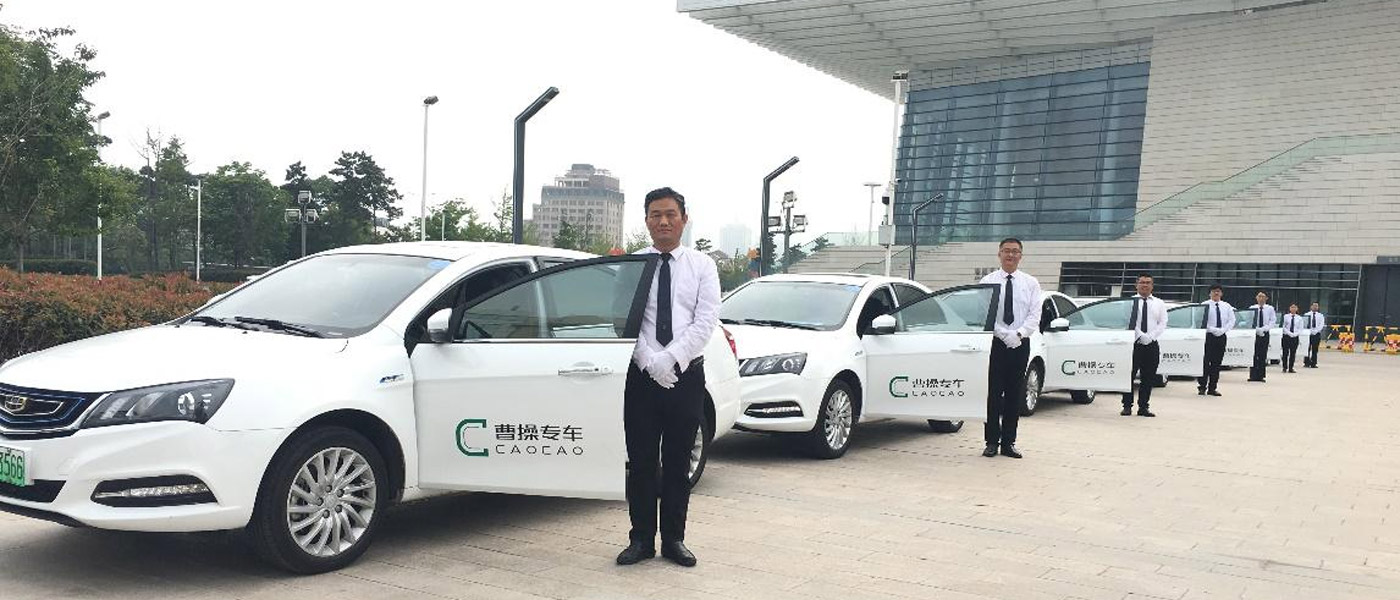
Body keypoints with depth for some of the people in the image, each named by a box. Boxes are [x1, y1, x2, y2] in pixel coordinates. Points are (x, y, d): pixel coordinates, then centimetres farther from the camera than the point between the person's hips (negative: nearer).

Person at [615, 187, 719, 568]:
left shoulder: (702, 266, 5)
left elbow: (706, 321, -5)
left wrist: (671, 357, -16)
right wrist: (651, 361, -16)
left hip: (687, 375, 0)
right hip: (643, 375, 0)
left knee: (678, 462, 8)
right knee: (640, 461, 4)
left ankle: (673, 539, 19)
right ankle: (641, 539, 16)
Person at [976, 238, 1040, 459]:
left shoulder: (1031, 283, 9)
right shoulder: (988, 281, 4)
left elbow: (1035, 315, 0)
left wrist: (1018, 333, -16)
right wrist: (1005, 334, -16)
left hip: (1020, 344, 2)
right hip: (994, 343, -2)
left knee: (1015, 395, 4)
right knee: (993, 393, -2)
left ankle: (1009, 442, 11)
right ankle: (991, 442, 5)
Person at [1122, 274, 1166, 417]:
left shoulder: (1159, 303, 12)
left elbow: (1162, 323, 3)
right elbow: (1129, 322, -6)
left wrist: (1150, 337, -11)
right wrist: (1141, 336, -17)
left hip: (1152, 345, 3)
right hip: (1134, 344, -3)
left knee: (1148, 378, 4)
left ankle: (1143, 407, 10)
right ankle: (1127, 406, 3)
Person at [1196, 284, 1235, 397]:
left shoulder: (1227, 306, 11)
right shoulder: (1205, 305, -2)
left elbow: (1231, 321, 6)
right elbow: (1202, 321, -9)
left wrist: (1222, 330, -9)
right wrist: (1213, 330, -17)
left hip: (1221, 337, 4)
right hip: (1208, 336, -4)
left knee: (1217, 363, 6)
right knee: (1206, 362, -6)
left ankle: (1212, 388, 10)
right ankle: (1202, 387, -1)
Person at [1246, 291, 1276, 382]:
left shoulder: (1270, 309, 5)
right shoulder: (1252, 308, 4)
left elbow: (1272, 321, -3)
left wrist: (1263, 329, -17)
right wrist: (1257, 329, -17)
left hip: (1265, 333, 0)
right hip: (1254, 333, 0)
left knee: (1263, 355, 1)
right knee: (1253, 354, -4)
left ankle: (1260, 376, 5)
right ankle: (1253, 375, -1)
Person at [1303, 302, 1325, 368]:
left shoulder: (1320, 315, 8)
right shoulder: (1307, 315, 5)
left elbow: (1321, 325, -2)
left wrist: (1315, 331, -15)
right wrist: (1310, 331, -14)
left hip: (1317, 333, 1)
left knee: (1315, 349, 2)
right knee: (1307, 348, -2)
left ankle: (1313, 363, 5)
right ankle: (1306, 363, 3)